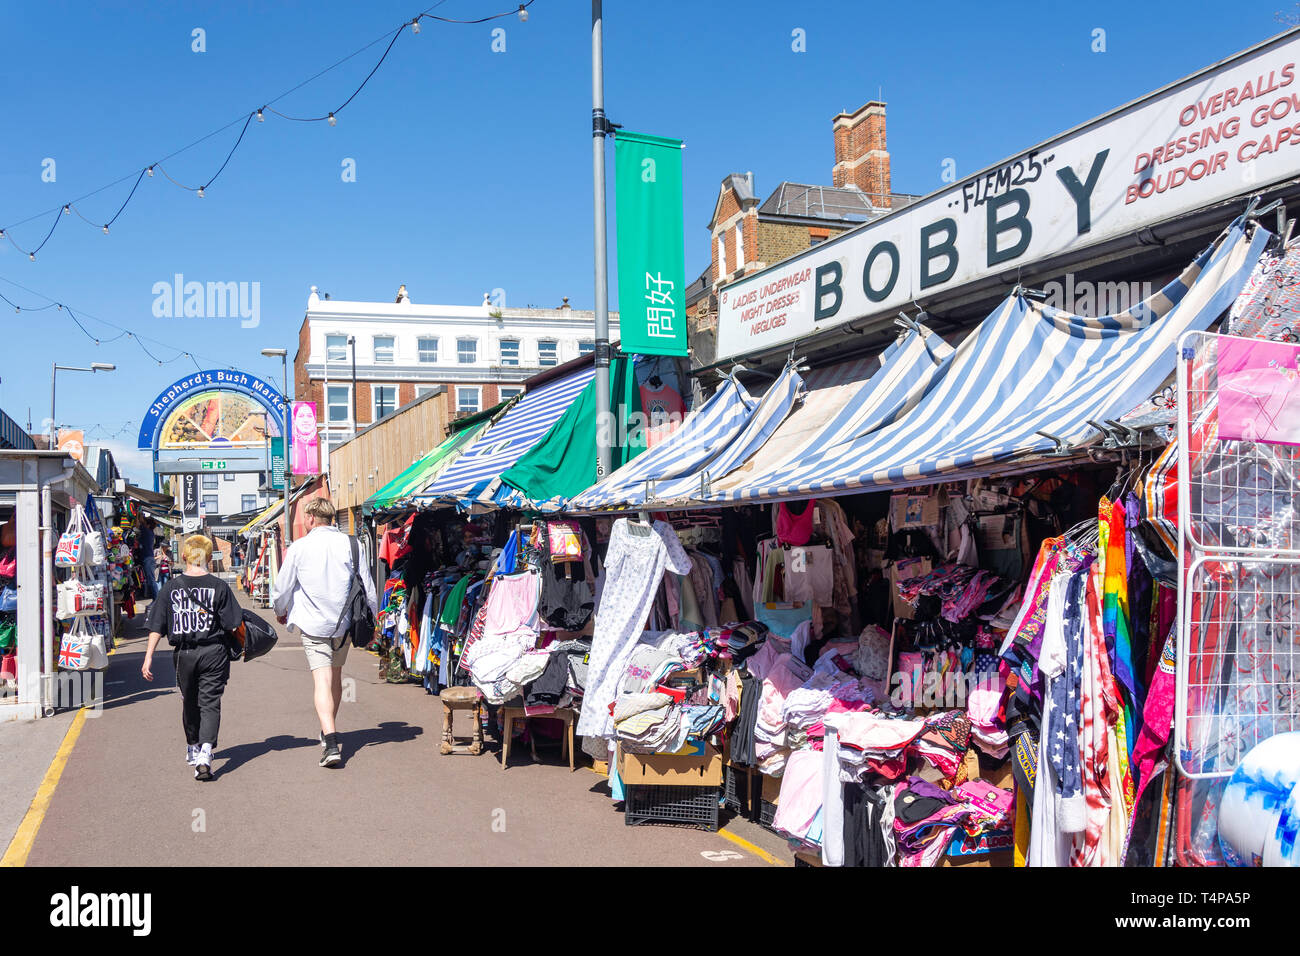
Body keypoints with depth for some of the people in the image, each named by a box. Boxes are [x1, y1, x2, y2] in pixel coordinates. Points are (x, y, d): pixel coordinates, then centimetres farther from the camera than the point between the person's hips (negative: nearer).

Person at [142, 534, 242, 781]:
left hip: (183, 654, 2)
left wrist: (148, 657, 4)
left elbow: (157, 626, 0)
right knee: (210, 702, 0)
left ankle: (193, 748, 38)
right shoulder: (219, 586, -6)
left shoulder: (171, 587, 0)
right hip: (213, 653, -2)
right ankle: (205, 751, -19)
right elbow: (233, 625, -6)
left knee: (189, 701, 20)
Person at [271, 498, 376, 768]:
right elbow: (367, 586, 3)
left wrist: (280, 612, 24)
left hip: (313, 625, -3)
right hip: (344, 623, 3)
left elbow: (283, 587, 3)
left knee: (322, 680, -8)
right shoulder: (349, 544, -1)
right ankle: (328, 731, 36)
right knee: (335, 676, 20)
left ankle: (331, 743, -23)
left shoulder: (299, 547, -5)